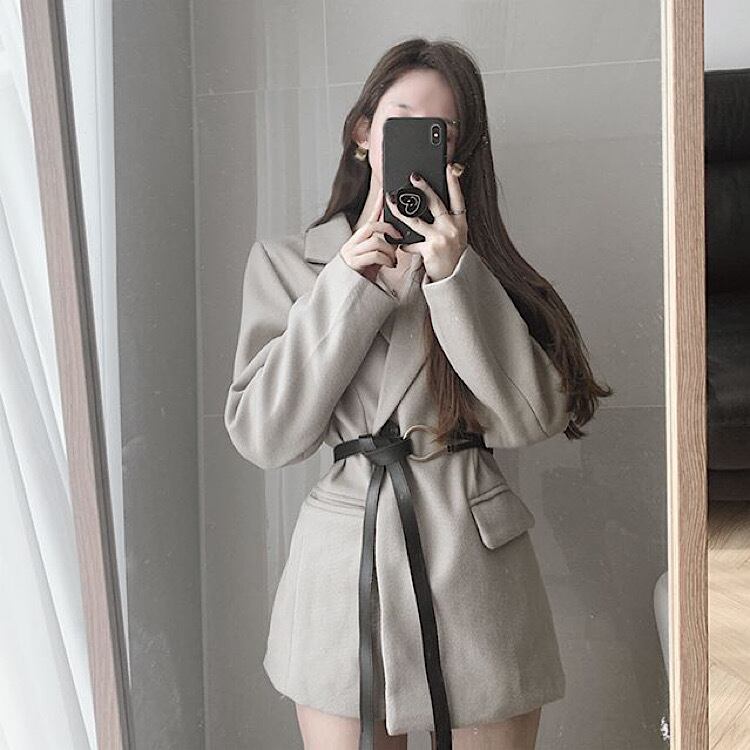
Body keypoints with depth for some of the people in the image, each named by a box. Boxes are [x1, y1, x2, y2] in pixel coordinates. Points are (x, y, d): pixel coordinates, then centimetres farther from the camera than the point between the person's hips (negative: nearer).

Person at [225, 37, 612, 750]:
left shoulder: (478, 263, 4)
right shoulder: (285, 261, 3)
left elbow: (532, 419, -8)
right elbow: (264, 437, -7)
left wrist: (454, 276, -17)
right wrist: (347, 287, -14)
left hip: (476, 564, 1)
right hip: (345, 564, 0)